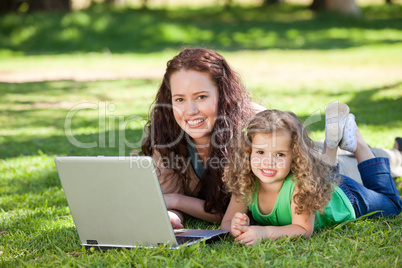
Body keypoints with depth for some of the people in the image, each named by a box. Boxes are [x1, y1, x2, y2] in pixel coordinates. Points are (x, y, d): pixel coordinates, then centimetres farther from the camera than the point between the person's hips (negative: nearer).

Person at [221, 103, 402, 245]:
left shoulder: (301, 183, -46)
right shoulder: (246, 184, -33)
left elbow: (304, 229, -43)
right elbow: (226, 223, -28)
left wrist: (264, 232, -58)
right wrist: (237, 228, -52)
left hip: (344, 198, -3)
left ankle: (356, 142, 29)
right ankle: (330, 146, 28)